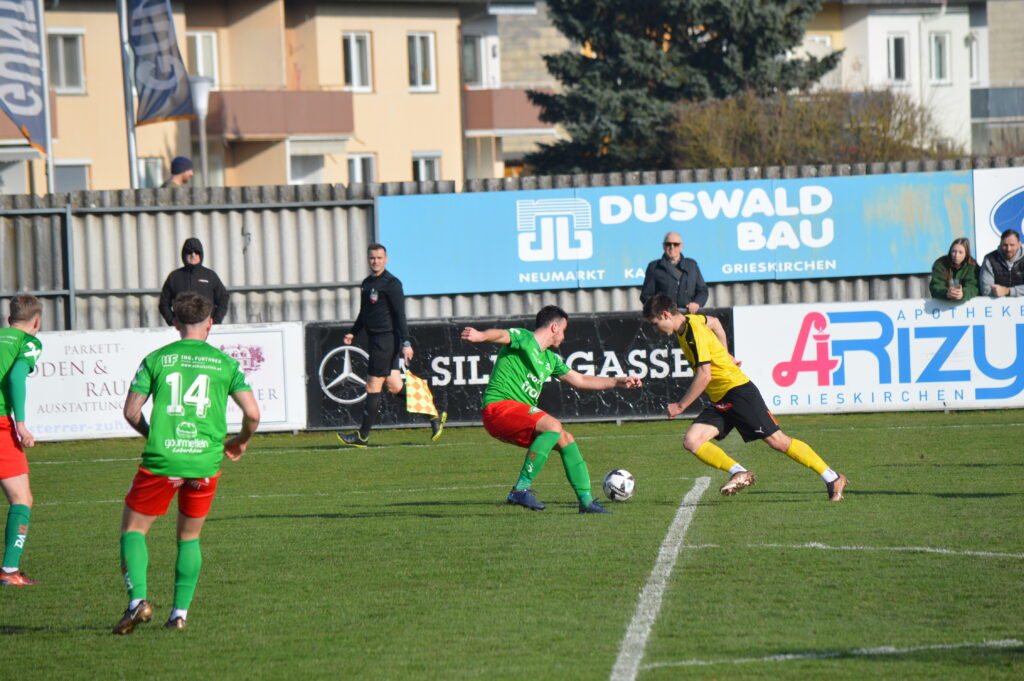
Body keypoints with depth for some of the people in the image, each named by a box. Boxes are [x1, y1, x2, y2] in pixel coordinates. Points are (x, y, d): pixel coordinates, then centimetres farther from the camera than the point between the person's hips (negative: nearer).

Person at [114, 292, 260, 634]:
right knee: (189, 538, 19)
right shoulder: (225, 364, 4)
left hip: (162, 460, -2)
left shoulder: (156, 359, 2)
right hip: (206, 463, 2)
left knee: (133, 529, 10)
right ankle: (180, 612, 13)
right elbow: (252, 413, -1)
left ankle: (137, 599, -10)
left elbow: (131, 411, -1)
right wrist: (241, 442, 19)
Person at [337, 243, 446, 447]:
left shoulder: (391, 283, -9)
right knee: (394, 386, 5)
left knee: (373, 386, -4)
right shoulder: (367, 283, 17)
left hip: (387, 339, -8)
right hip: (375, 339, 8)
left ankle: (362, 436, 1)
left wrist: (406, 343, -19)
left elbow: (400, 315, -14)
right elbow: (363, 313, 29)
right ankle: (434, 415, 13)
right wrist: (353, 333, 16)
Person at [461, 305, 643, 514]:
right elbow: (500, 335, -26)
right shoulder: (523, 339, -4)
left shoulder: (550, 359, 23)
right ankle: (521, 489, -29)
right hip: (498, 406, -10)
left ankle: (586, 501, 18)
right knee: (553, 426, -27)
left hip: (522, 414, 10)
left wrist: (619, 382, 32)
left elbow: (580, 381, 33)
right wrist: (480, 336, -50)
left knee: (566, 439, 9)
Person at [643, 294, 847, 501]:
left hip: (737, 390, -9)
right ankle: (739, 473, -13)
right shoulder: (691, 321, 9)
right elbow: (713, 322, 32)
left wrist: (680, 406, -16)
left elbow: (704, 376, -23)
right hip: (719, 401, 9)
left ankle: (833, 480, 2)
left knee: (777, 441, -7)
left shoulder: (694, 333, -19)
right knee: (691, 441, -9)